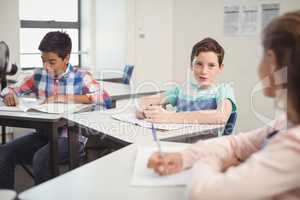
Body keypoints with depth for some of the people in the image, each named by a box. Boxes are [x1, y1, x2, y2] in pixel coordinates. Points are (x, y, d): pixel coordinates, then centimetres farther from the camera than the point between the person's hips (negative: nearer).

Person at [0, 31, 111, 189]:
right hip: (43, 134, 5)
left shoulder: (81, 77, -4)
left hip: (71, 137, -5)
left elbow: (105, 99, -17)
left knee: (41, 158, -31)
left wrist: (67, 98, -20)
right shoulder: (38, 75, 8)